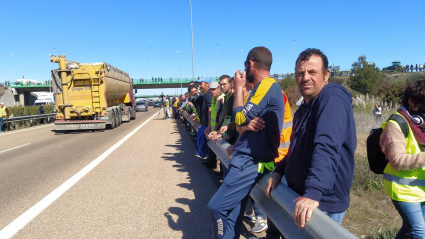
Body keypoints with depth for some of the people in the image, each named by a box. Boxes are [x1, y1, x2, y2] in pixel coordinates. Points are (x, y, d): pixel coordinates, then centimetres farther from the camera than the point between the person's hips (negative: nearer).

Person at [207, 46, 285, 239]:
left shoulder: (267, 86, -13)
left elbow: (240, 118, -15)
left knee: (217, 207, -9)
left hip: (251, 161, -10)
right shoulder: (267, 87, 18)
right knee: (232, 213, 11)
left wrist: (239, 88, -3)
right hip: (249, 157, 10)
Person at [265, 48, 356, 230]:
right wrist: (279, 171, 6)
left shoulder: (332, 99, -18)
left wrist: (313, 194, -43)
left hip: (323, 204, -9)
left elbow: (326, 148, -33)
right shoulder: (306, 106, 11)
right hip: (300, 196, 9)